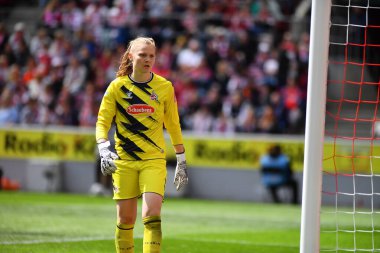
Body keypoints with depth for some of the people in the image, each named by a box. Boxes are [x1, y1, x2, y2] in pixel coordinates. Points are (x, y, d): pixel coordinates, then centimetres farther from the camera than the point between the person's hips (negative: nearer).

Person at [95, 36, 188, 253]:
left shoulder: (165, 87, 2)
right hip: (124, 160, 1)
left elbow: (173, 126, 10)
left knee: (152, 214, -17)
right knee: (126, 218, 5)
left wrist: (181, 161, 12)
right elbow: (102, 121, -1)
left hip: (154, 159, -1)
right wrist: (104, 149, -18)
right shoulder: (117, 87, 0)